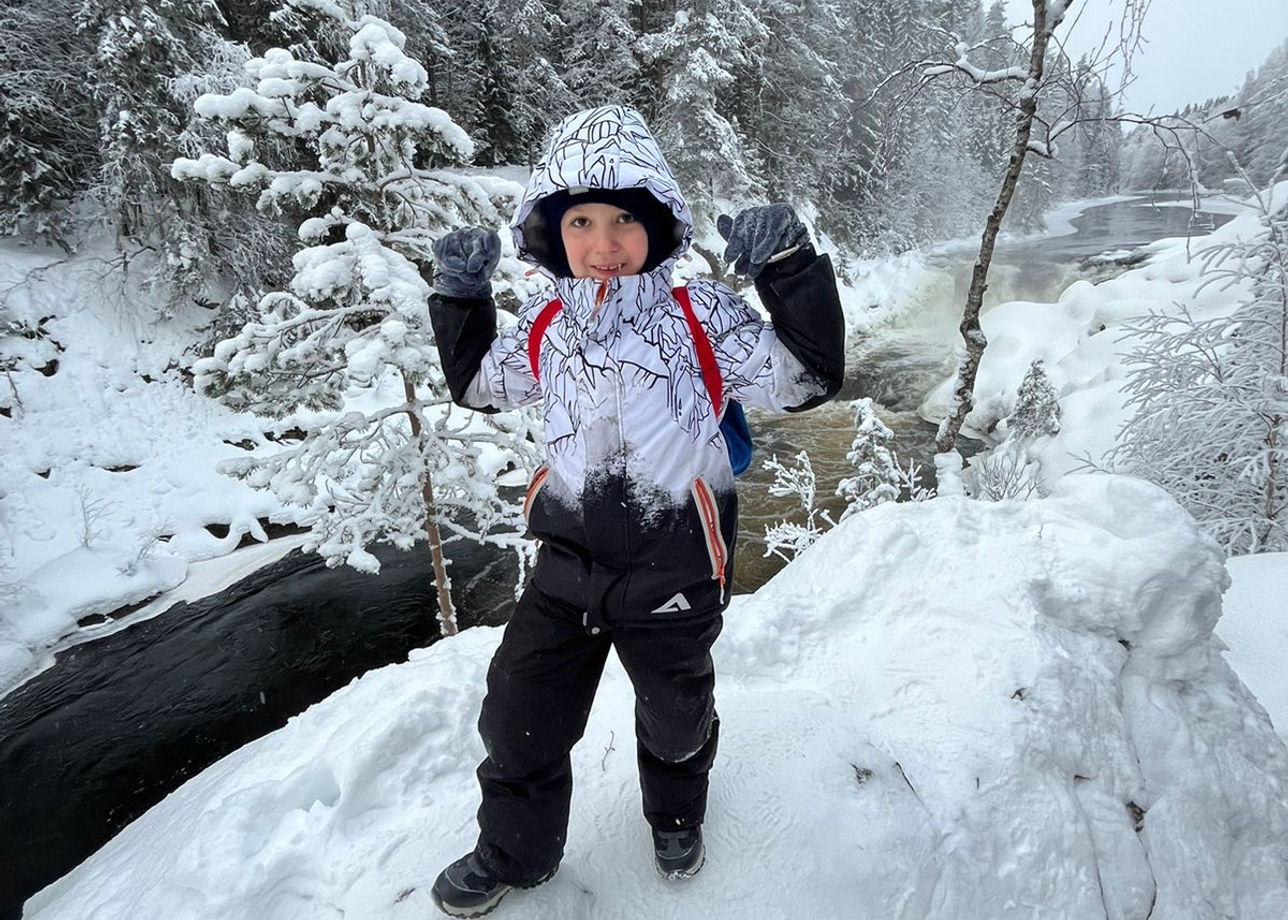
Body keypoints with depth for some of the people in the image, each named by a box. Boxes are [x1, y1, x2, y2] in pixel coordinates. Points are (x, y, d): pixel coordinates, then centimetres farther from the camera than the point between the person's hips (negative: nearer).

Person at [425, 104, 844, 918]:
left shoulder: (700, 317, -15)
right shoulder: (543, 327, -3)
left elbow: (807, 378, -16)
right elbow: (480, 384, 15)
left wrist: (790, 270, -28)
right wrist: (461, 297, 2)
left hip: (672, 573, -2)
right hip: (569, 561, 3)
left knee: (676, 716, 22)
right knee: (520, 716, 14)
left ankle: (677, 814, 57)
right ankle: (512, 852, 42)